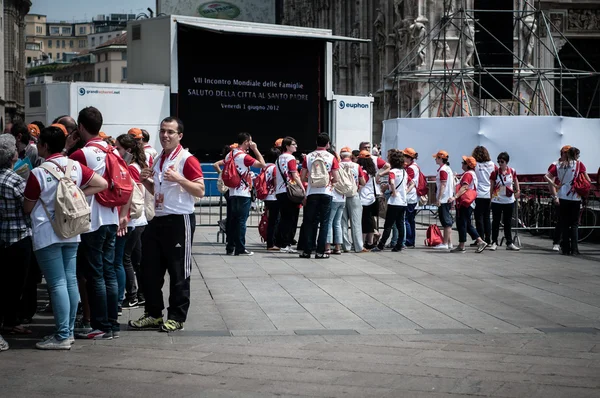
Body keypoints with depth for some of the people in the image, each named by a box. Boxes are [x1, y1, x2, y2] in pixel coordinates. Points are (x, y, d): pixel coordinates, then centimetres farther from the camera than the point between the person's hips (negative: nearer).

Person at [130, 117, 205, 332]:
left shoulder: (187, 160, -10)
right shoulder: (158, 160, 15)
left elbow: (200, 191, -16)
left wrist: (179, 179, -27)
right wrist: (146, 181, 7)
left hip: (179, 221, -8)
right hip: (158, 219, 8)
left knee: (178, 272, 0)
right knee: (150, 269, 10)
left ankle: (177, 317, 8)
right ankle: (154, 314, 20)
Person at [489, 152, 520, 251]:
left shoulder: (512, 172, 0)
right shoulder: (494, 172, -5)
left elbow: (516, 183, 16)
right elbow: (492, 187, 0)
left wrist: (517, 191, 1)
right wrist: (490, 198, -5)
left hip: (509, 201, 2)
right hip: (497, 201, -2)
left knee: (508, 223, 9)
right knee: (496, 222, 3)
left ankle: (509, 243, 14)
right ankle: (494, 243, 9)